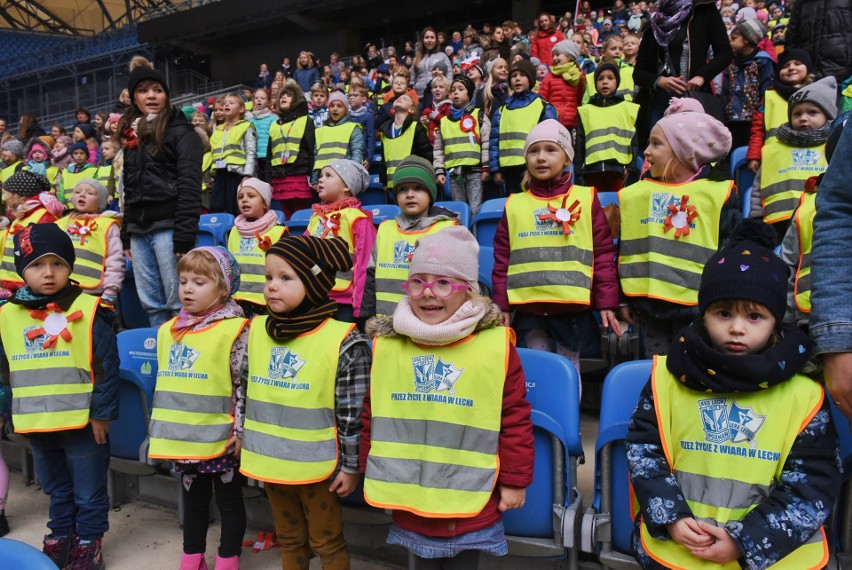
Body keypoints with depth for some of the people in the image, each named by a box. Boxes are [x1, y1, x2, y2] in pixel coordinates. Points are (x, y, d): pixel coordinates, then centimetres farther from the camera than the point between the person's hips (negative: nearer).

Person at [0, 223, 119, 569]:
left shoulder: (87, 310, -13)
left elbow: (107, 367, -10)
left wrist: (102, 412, -10)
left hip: (83, 421, -4)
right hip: (35, 424, 4)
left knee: (89, 490, 10)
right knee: (56, 488, 23)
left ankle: (88, 542, 29)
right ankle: (60, 536, 41)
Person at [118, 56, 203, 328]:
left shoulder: (180, 131, -2)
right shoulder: (131, 135, 20)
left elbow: (189, 186, -11)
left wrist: (184, 237, -18)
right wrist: (126, 235, 18)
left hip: (167, 226, -7)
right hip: (139, 229, 7)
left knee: (178, 301, -5)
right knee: (151, 303, 9)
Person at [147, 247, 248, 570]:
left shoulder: (234, 330, -13)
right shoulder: (168, 330, 7)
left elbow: (244, 386, -12)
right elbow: (165, 384, 16)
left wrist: (240, 432, -13)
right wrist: (160, 427, 16)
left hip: (220, 439, -6)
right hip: (183, 437, 6)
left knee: (228, 500, 11)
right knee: (193, 499, 21)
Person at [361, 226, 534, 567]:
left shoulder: (496, 344, -13)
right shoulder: (385, 344, -5)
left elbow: (515, 419, -6)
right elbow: (371, 414, 6)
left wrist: (515, 481, -1)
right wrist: (372, 472, 10)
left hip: (471, 504, -2)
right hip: (408, 499, 3)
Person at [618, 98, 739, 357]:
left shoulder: (718, 192, -3)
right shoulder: (636, 193, 6)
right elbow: (625, 250, 11)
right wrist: (623, 298, 10)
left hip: (698, 305, -3)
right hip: (649, 303, 3)